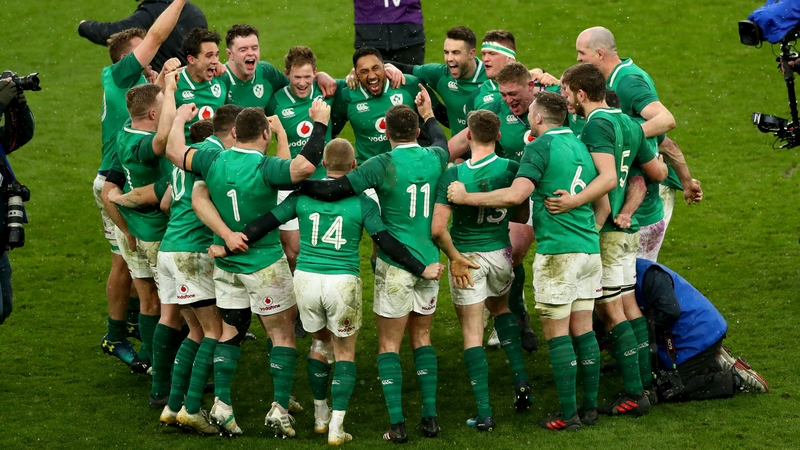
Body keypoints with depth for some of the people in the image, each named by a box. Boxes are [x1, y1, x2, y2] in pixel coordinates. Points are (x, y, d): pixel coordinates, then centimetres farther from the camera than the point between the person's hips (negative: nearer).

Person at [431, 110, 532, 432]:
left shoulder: (453, 175, -19)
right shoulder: (512, 169, -11)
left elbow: (437, 228, -23)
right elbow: (522, 216, 2)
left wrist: (455, 257, -9)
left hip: (467, 258, -3)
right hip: (500, 253, 3)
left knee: (472, 333, 5)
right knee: (500, 308, 31)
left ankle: (484, 413, 4)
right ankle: (520, 381, 15)